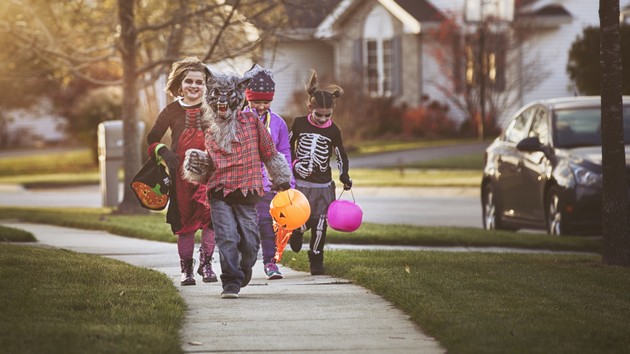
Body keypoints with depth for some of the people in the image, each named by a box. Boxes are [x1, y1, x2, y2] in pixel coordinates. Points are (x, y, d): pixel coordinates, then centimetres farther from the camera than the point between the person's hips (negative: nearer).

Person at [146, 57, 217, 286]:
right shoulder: (172, 111, 6)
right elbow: (152, 140, 13)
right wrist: (162, 151, -7)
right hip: (181, 173, 1)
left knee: (210, 216, -17)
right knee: (184, 222, 3)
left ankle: (206, 264, -3)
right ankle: (186, 269, 14)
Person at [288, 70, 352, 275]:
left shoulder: (333, 131, -2)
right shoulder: (300, 124, -3)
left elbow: (341, 156, 8)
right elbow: (288, 146, 12)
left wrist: (344, 176, -5)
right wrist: (293, 164, -2)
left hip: (323, 185, 1)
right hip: (299, 182, -1)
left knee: (319, 225, -1)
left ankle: (316, 260, 13)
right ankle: (297, 230, 28)